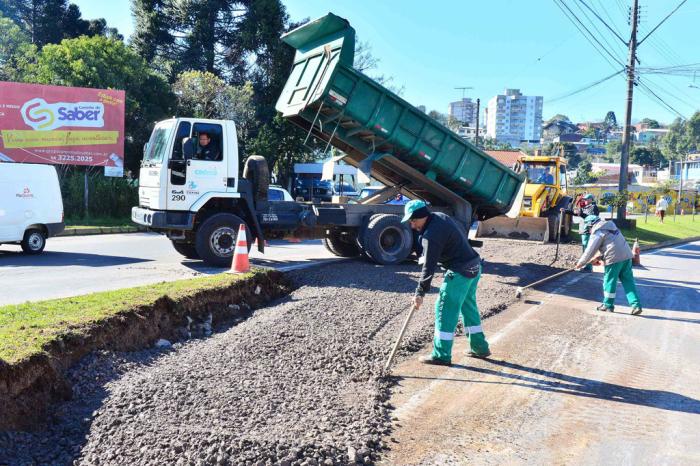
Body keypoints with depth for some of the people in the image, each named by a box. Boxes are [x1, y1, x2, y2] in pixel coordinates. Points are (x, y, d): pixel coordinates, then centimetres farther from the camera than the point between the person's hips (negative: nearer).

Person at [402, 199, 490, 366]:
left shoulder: (431, 235, -22)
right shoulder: (439, 216, 6)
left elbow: (429, 267, -21)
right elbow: (462, 232, 21)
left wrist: (420, 293, -15)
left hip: (460, 272, -10)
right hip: (474, 266, 10)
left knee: (445, 309, -3)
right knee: (468, 306, 20)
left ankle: (441, 355, 1)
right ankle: (480, 347, 29)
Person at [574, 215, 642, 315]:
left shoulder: (597, 233, -4)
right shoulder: (610, 226, 21)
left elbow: (590, 251, -3)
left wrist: (580, 263, 6)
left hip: (614, 258, -8)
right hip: (626, 255, 8)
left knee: (609, 281, 7)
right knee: (628, 281, 8)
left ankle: (608, 305, 18)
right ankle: (636, 305, 2)